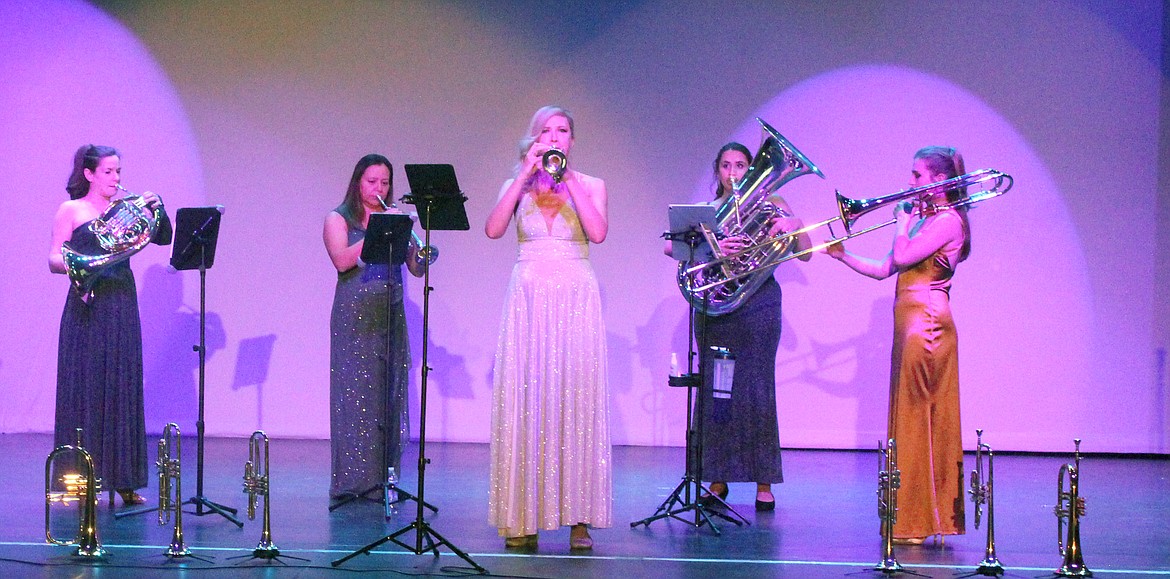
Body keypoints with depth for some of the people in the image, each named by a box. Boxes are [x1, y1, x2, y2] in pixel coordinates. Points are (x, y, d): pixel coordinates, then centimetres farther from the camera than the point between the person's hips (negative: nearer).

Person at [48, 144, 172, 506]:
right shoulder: (71, 210, 2)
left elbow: (163, 238, 3)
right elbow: (54, 260, -5)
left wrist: (158, 209, -12)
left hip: (122, 309, 4)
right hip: (87, 310, -4)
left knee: (123, 389, 4)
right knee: (85, 389, -3)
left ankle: (122, 478, 9)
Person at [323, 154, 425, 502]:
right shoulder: (339, 220, 5)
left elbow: (416, 269, 5)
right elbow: (342, 261, -14)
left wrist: (411, 239, -13)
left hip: (390, 317, 4)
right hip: (354, 318, -4)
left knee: (389, 397, 2)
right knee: (355, 395, -7)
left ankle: (382, 478, 6)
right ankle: (353, 480, -5)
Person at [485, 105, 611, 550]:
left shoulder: (590, 186, 10)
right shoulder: (517, 186, 12)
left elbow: (598, 233, -10)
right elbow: (493, 229, -7)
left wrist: (567, 178, -8)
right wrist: (527, 175, -8)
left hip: (576, 300, -1)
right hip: (528, 300, 1)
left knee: (576, 401, -7)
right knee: (524, 400, -5)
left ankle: (579, 518, -5)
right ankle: (522, 517, -2)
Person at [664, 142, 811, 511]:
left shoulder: (769, 203, 10)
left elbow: (804, 254, 6)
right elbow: (671, 246, -6)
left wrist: (793, 226, -15)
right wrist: (711, 248, -23)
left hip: (757, 304, -2)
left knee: (756, 390, -6)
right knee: (715, 391, 0)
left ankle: (764, 483, -1)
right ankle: (718, 480, 8)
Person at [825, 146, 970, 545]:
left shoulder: (948, 220, -9)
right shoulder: (924, 218, 19)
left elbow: (902, 257, -20)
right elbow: (884, 269, 18)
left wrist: (904, 220, -5)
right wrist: (844, 256, 9)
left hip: (926, 324, -10)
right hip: (910, 323, 10)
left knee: (918, 419, -7)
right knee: (915, 420, 11)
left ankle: (919, 521, -3)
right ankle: (920, 518, 16)